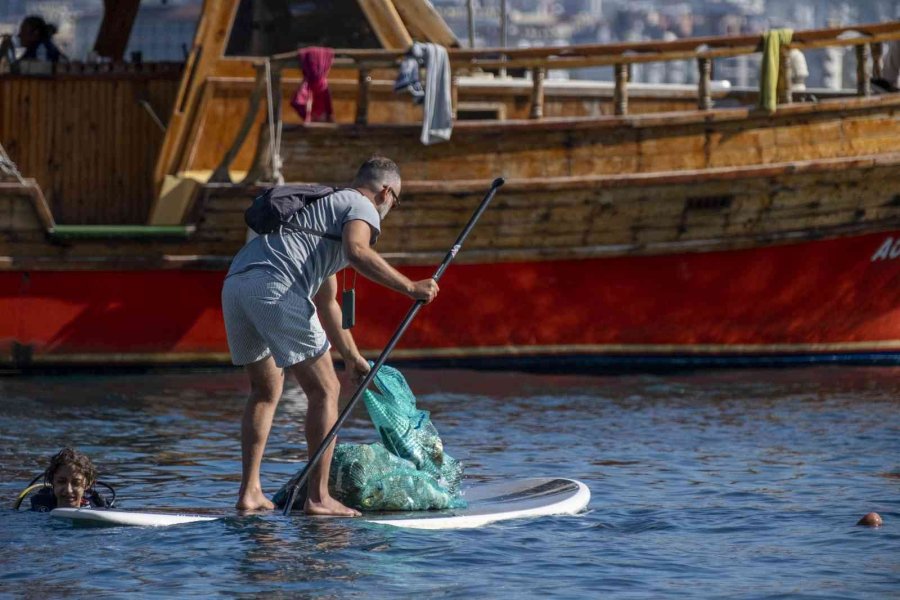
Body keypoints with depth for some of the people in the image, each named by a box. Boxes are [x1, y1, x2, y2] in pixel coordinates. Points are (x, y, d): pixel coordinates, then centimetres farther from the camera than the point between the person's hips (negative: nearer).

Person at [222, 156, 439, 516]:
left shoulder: (327, 205, 39)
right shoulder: (363, 207, 11)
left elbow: (327, 303, 47)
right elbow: (357, 251, -14)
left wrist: (353, 357, 53)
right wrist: (410, 288, -8)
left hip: (234, 282, 9)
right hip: (275, 287, -9)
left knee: (265, 390, 23)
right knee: (324, 391, 0)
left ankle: (249, 492, 17)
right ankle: (318, 497, -3)